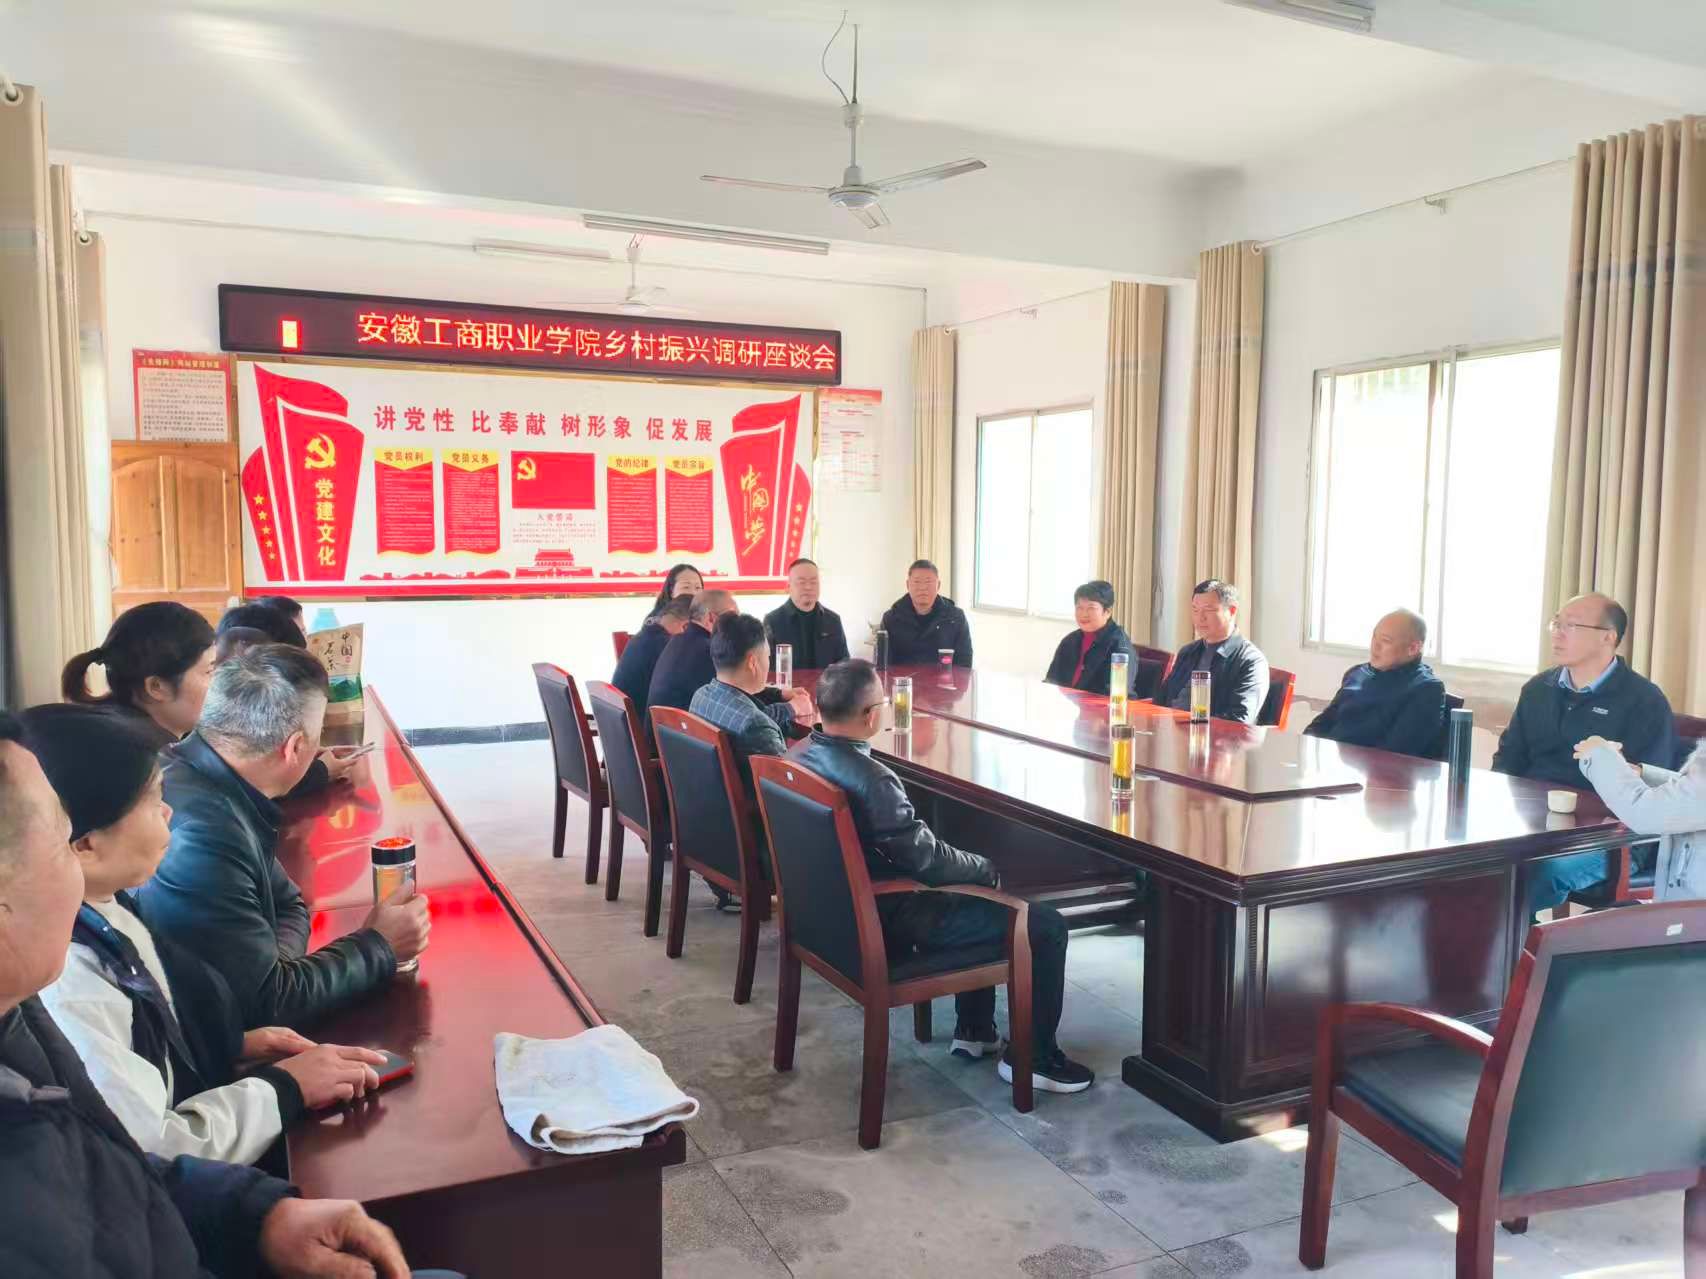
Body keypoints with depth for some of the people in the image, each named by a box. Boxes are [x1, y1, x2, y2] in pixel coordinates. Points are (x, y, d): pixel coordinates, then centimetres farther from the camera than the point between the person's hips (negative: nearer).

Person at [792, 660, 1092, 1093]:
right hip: (883, 921, -9)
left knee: (970, 888, 31)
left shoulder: (798, 754, -4)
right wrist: (988, 869, -4)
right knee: (1046, 926, 0)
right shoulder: (870, 779, -31)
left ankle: (974, 1030, 37)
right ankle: (1034, 1057, 15)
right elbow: (929, 861, -24)